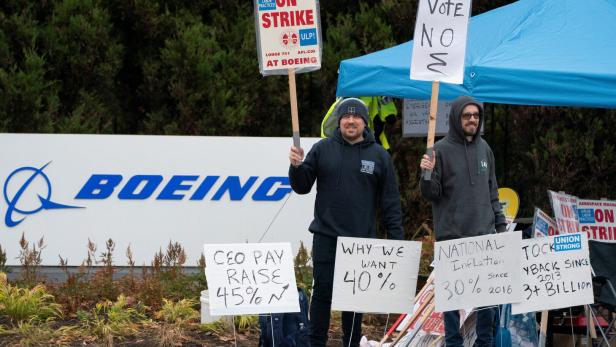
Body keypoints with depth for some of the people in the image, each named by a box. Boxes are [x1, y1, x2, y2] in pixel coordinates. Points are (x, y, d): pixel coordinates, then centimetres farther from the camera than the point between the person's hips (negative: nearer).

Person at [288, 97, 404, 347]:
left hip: (362, 239, 0)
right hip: (326, 237, 0)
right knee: (322, 293, 0)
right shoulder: (322, 149, 4)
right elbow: (302, 187, 6)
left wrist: (396, 239, 0)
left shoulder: (379, 156, 4)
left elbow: (390, 201, 4)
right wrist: (297, 166, -14)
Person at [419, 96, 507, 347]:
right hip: (452, 235, -4)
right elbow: (430, 194, -4)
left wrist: (500, 223, 14)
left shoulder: (484, 148, 11)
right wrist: (427, 174, -23)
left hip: (484, 234, 4)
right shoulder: (442, 150, -4)